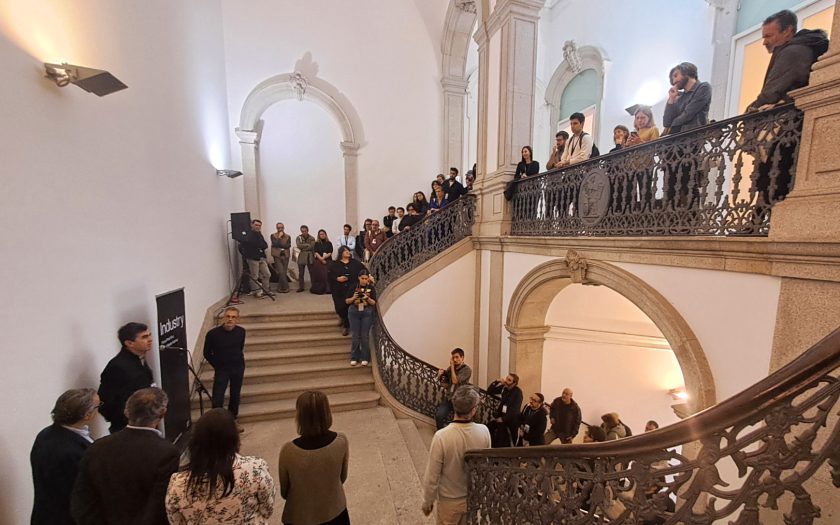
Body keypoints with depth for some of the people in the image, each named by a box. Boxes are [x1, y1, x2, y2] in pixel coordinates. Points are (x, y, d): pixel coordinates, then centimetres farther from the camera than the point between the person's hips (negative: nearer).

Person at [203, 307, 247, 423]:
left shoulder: (241, 331, -8)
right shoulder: (213, 333, -17)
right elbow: (207, 353, -2)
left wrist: (238, 359, 5)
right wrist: (217, 366, 1)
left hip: (238, 368, 3)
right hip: (221, 369, -3)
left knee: (235, 395, 15)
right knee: (217, 398, -5)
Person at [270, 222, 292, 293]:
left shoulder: (288, 236, 11)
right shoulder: (273, 235, 5)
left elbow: (288, 245, -3)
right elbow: (275, 244, -11)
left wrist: (279, 245, -8)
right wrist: (279, 237, -10)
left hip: (285, 256, 3)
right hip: (277, 256, -3)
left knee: (284, 272, 3)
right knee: (281, 272, -13)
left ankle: (280, 287, 14)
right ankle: (285, 287, -3)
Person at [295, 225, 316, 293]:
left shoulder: (312, 238, 6)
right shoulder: (298, 238, 7)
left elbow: (312, 247, -9)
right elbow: (299, 246, -10)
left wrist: (303, 247, -8)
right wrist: (307, 245, -8)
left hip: (310, 257, 0)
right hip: (301, 257, 1)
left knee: (312, 272, 2)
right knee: (301, 273, 2)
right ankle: (301, 287, 10)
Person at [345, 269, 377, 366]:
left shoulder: (371, 288, -2)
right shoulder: (353, 287, -1)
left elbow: (374, 303, -2)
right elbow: (346, 301, 2)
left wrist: (367, 298, -20)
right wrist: (353, 298, -16)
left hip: (367, 313, 0)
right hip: (354, 312, 1)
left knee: (364, 336, 3)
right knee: (355, 336, 5)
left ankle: (365, 358, 16)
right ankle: (354, 358, 18)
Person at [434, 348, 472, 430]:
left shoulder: (467, 370, -10)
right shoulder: (451, 368, 7)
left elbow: (455, 381, -19)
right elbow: (444, 382, 14)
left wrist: (452, 366, -14)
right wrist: (440, 375, -6)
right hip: (449, 397, 4)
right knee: (439, 415, -14)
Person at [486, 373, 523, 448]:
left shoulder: (518, 392, -16)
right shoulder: (503, 387, -1)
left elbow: (515, 409, -20)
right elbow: (489, 391, 2)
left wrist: (503, 419, -17)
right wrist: (496, 382, -12)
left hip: (511, 419, -6)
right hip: (501, 415, 6)